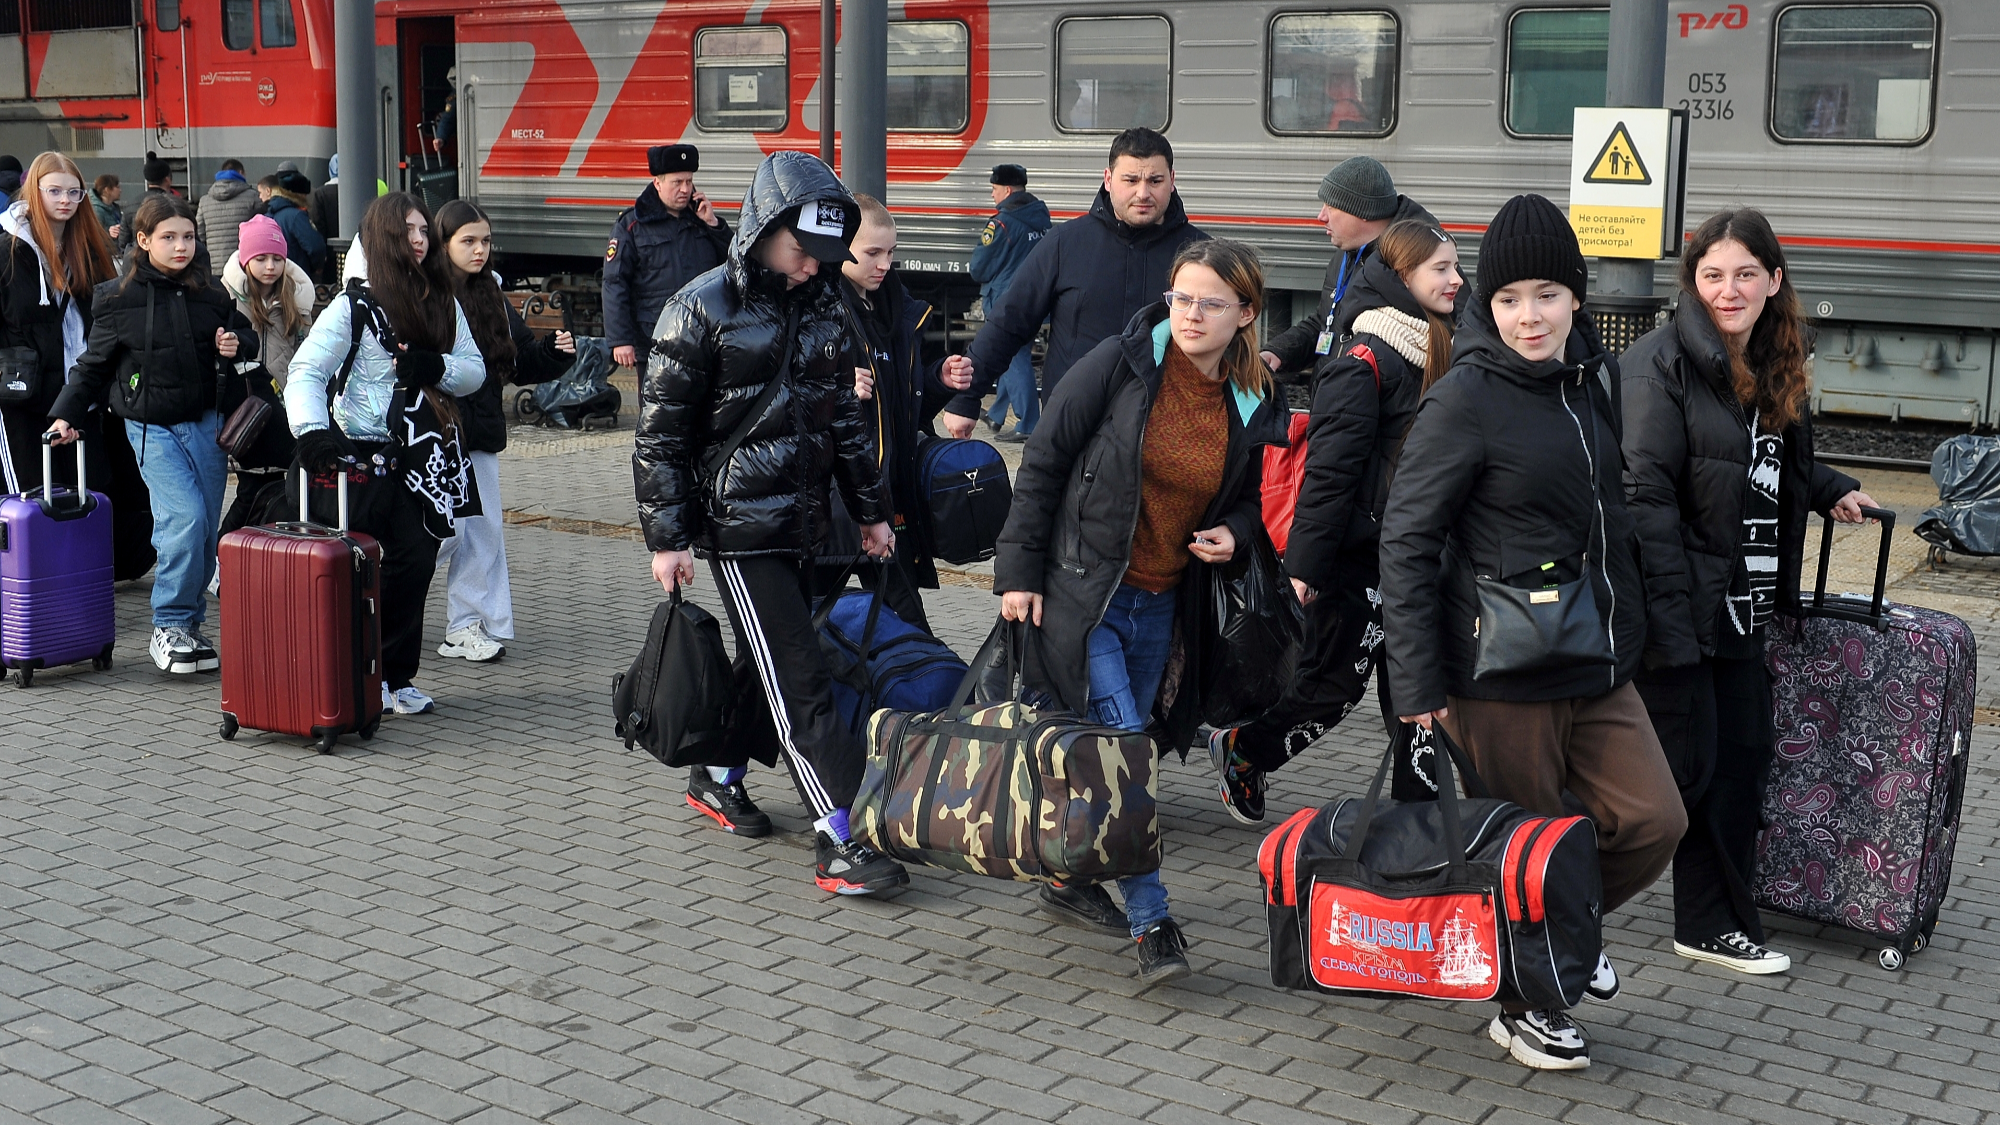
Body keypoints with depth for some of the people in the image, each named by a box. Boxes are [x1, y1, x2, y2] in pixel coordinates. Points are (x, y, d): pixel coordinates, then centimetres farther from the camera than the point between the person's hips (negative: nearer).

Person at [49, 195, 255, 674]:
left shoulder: (210, 295, 8)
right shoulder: (119, 299, -2)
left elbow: (247, 338, 21)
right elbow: (93, 364, 7)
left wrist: (237, 346, -1)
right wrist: (65, 413, 0)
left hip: (208, 422, 4)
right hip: (153, 428, -4)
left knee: (206, 529, 4)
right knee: (185, 517, -20)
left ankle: (190, 625, 18)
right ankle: (170, 626, -6)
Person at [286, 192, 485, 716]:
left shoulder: (443, 303, 13)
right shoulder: (354, 306, -4)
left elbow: (475, 371, 12)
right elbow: (306, 371, -11)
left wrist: (436, 367, -10)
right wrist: (313, 430, -29)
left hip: (427, 454, 5)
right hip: (371, 457, -5)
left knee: (419, 560, 4)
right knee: (406, 558, -12)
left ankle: (396, 676, 15)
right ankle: (378, 674, 3)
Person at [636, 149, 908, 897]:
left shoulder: (821, 303, 9)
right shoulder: (703, 309, -10)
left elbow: (843, 413, 18)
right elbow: (660, 433, -9)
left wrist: (870, 509, 17)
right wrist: (667, 538, -12)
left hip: (801, 519, 7)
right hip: (739, 525, -7)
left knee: (770, 663, 15)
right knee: (798, 681, -9)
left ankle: (718, 778, 36)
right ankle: (839, 843, -9)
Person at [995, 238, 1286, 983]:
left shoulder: (1250, 405, 2)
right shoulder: (1121, 365, -11)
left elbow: (1248, 498, 17)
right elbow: (1042, 464, -7)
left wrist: (1233, 532, -7)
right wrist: (1019, 572, -10)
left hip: (1159, 606, 5)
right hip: (1079, 593, -5)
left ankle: (1070, 879, 33)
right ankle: (1151, 921, -5)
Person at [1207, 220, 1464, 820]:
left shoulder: (1438, 347, 10)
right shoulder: (1365, 357, -17)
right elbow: (1328, 466, -20)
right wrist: (1305, 561, -22)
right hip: (1360, 551, -8)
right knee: (1336, 683, 3)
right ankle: (1240, 751, 25)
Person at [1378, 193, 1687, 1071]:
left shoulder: (1594, 379, 8)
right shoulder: (1466, 399, -14)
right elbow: (1406, 540, -14)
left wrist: (1626, 628, 16)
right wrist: (1417, 681, -17)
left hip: (1597, 662, 7)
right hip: (1503, 672, -7)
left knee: (1653, 820, 6)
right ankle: (1524, 1005, 28)